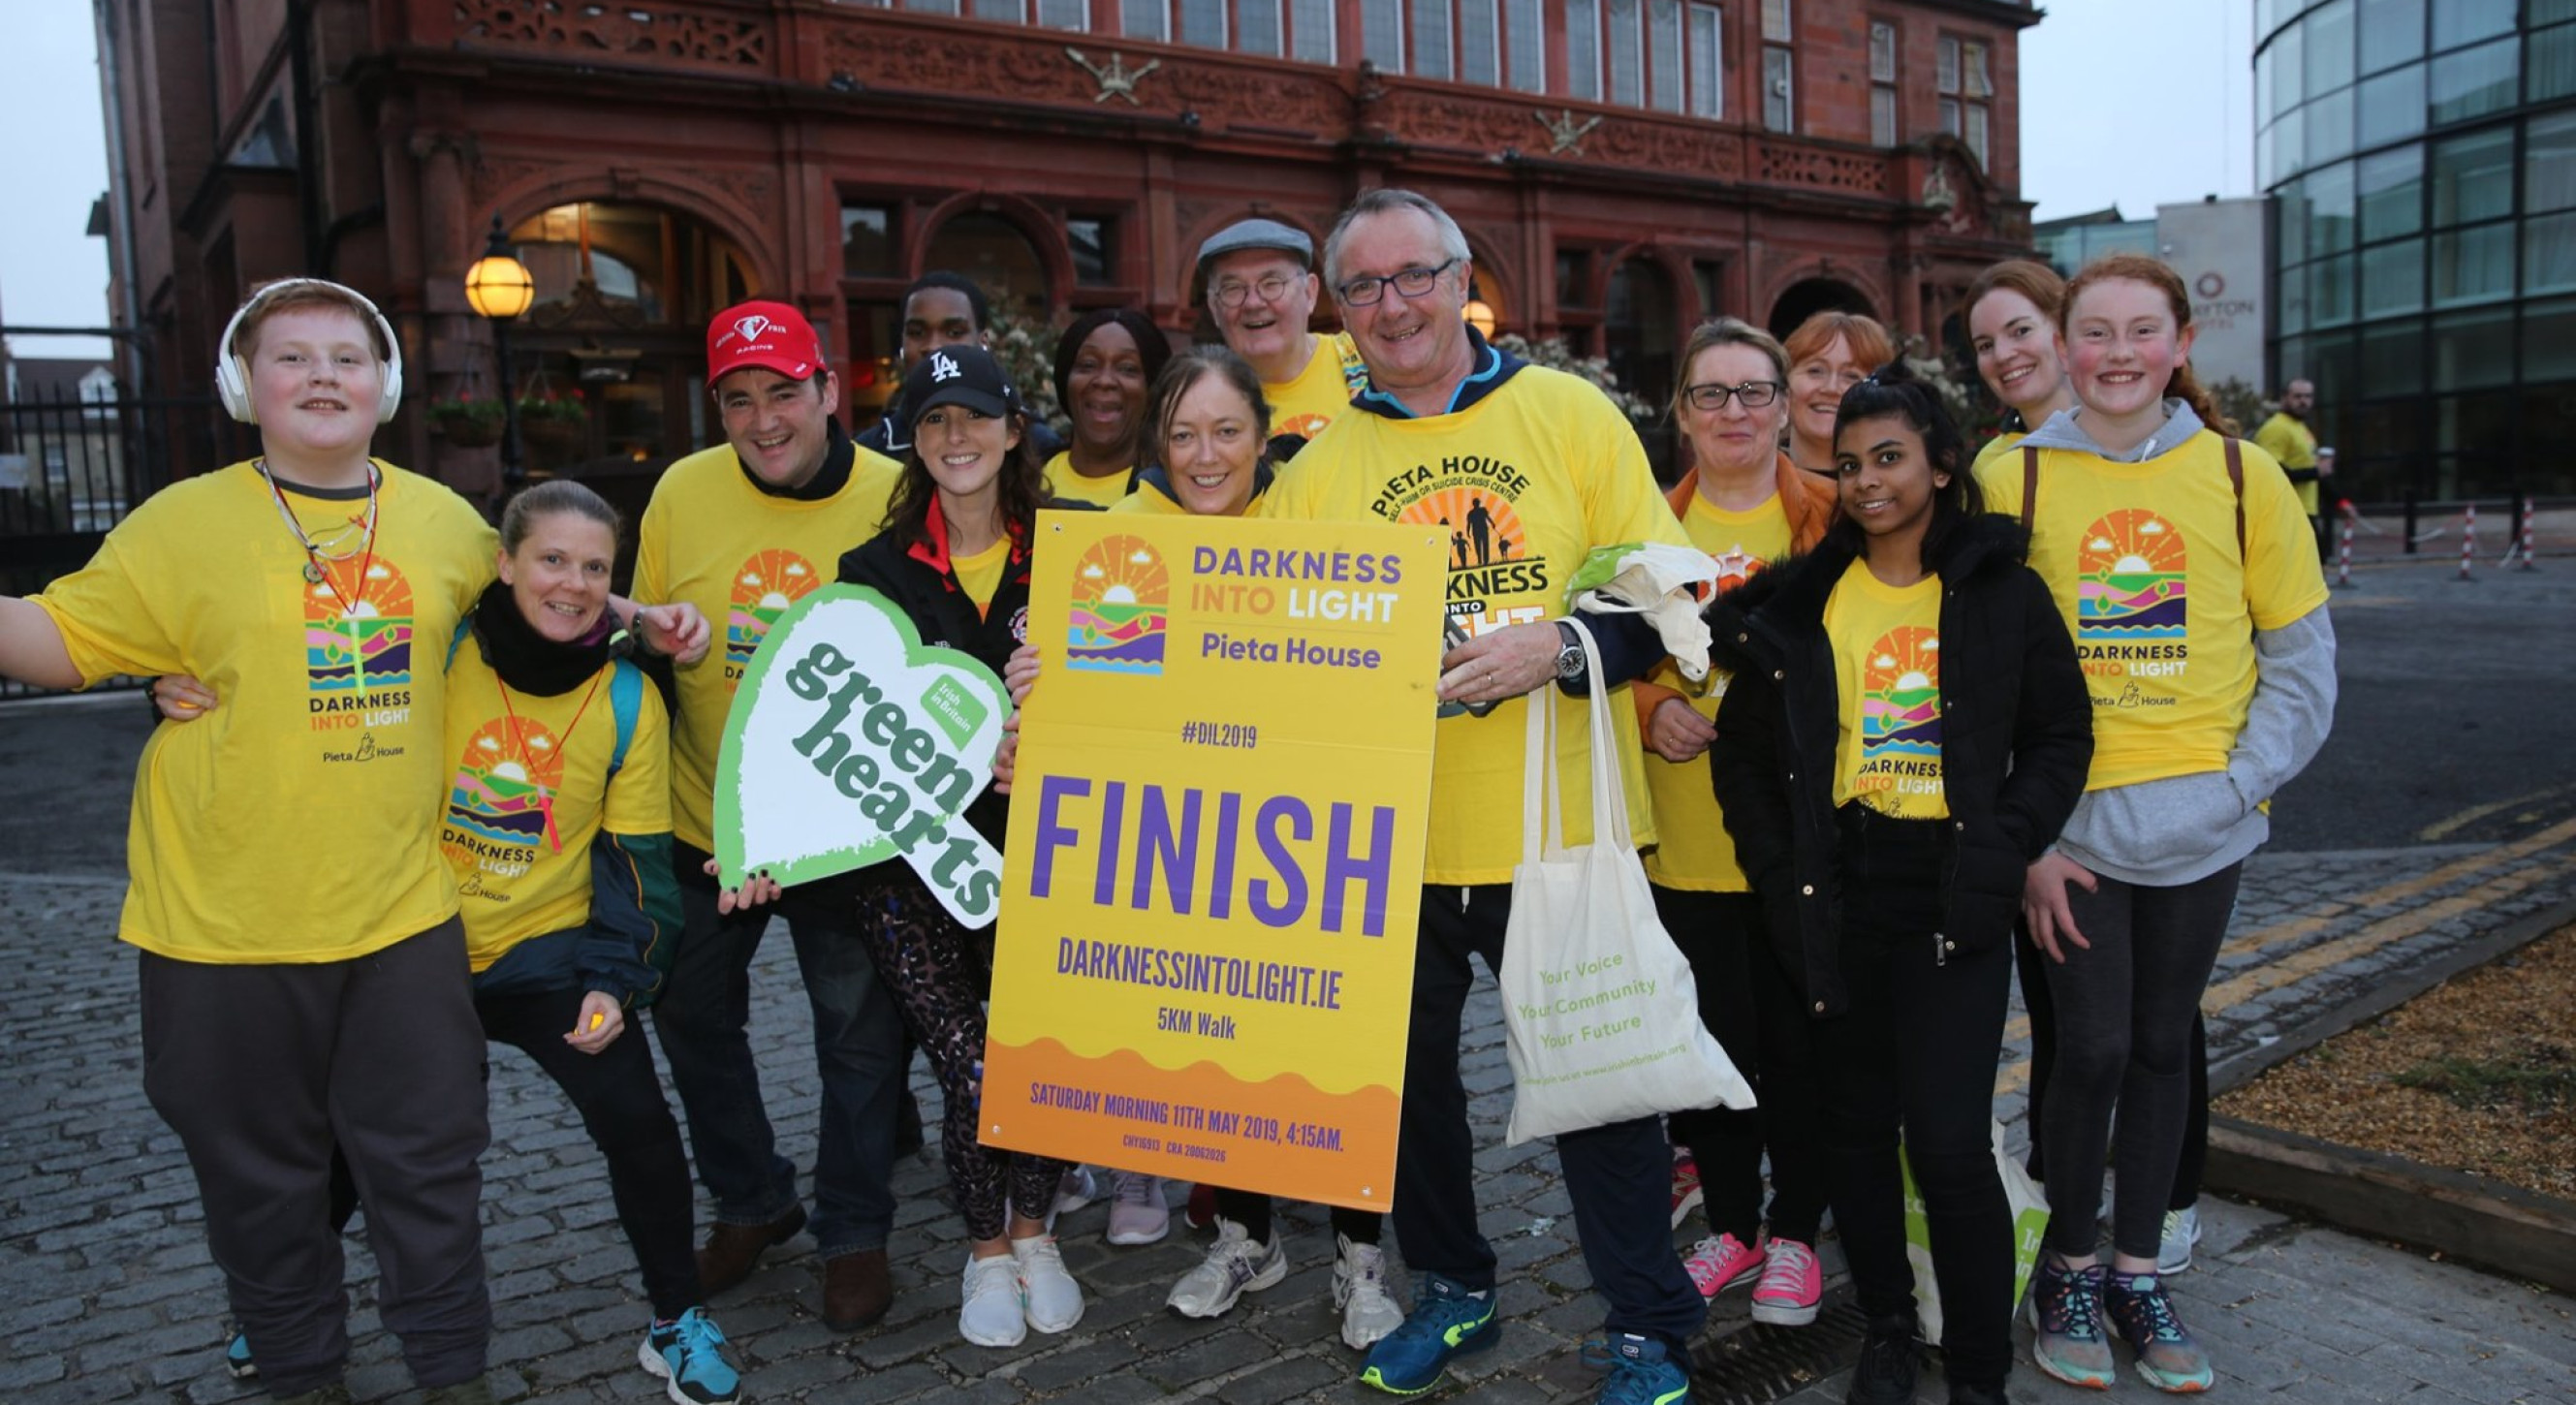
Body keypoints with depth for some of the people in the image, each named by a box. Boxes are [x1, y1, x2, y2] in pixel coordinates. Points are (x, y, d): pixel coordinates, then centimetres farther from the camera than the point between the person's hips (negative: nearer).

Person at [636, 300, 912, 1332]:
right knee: (695, 1022, 17)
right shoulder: (683, 492, -6)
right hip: (705, 822, 3)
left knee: (862, 1036, 7)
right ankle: (751, 1201, 41)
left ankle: (854, 1231, 30)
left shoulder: (894, 499, -12)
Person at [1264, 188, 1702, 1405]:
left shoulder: (1570, 415, 1)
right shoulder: (1319, 467, 5)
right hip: (1387, 836, 3)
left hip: (1560, 826, -2)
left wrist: (1562, 646, -18)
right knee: (1406, 1074, 15)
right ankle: (1452, 1289, 38)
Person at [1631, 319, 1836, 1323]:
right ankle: (1731, 1223, 29)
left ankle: (1794, 1233, 26)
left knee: (1797, 1038, 7)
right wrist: (1652, 708, -11)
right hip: (1685, 834, 2)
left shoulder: (1831, 517, 1)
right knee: (1712, 1034, 10)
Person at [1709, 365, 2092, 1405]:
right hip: (1839, 898, 2)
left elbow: (2061, 734, 5)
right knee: (1856, 1124, 11)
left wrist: (2007, 845, -9)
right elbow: (1744, 753, 8)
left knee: (1950, 1141, -7)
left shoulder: (2001, 590, 2)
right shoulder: (1800, 600, 4)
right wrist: (1779, 872, -2)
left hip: (1953, 899, -2)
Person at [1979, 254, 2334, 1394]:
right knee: (2093, 1047, -1)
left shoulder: (2243, 475, 2)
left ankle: (2136, 1269, 29)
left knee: (2162, 1044, 12)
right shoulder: (2013, 481, -3)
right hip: (2073, 821, -2)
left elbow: (2301, 658, 6)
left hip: (2200, 827, 2)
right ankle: (2067, 1267, 22)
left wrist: (2243, 781, -8)